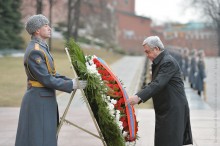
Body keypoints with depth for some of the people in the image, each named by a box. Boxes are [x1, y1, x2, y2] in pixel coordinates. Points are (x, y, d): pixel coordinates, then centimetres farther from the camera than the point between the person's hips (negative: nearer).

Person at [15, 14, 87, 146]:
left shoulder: (42, 48, 13)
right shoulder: (35, 51, -19)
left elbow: (52, 74, 14)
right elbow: (46, 79, -22)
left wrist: (73, 81, 5)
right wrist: (72, 85, -16)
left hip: (45, 100, 10)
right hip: (38, 101, -10)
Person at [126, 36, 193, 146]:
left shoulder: (168, 62, -17)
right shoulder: (158, 62, 13)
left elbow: (158, 84, -27)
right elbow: (154, 84, 16)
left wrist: (139, 97, -33)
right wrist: (137, 96, 4)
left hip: (173, 109, -10)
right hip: (165, 109, 10)